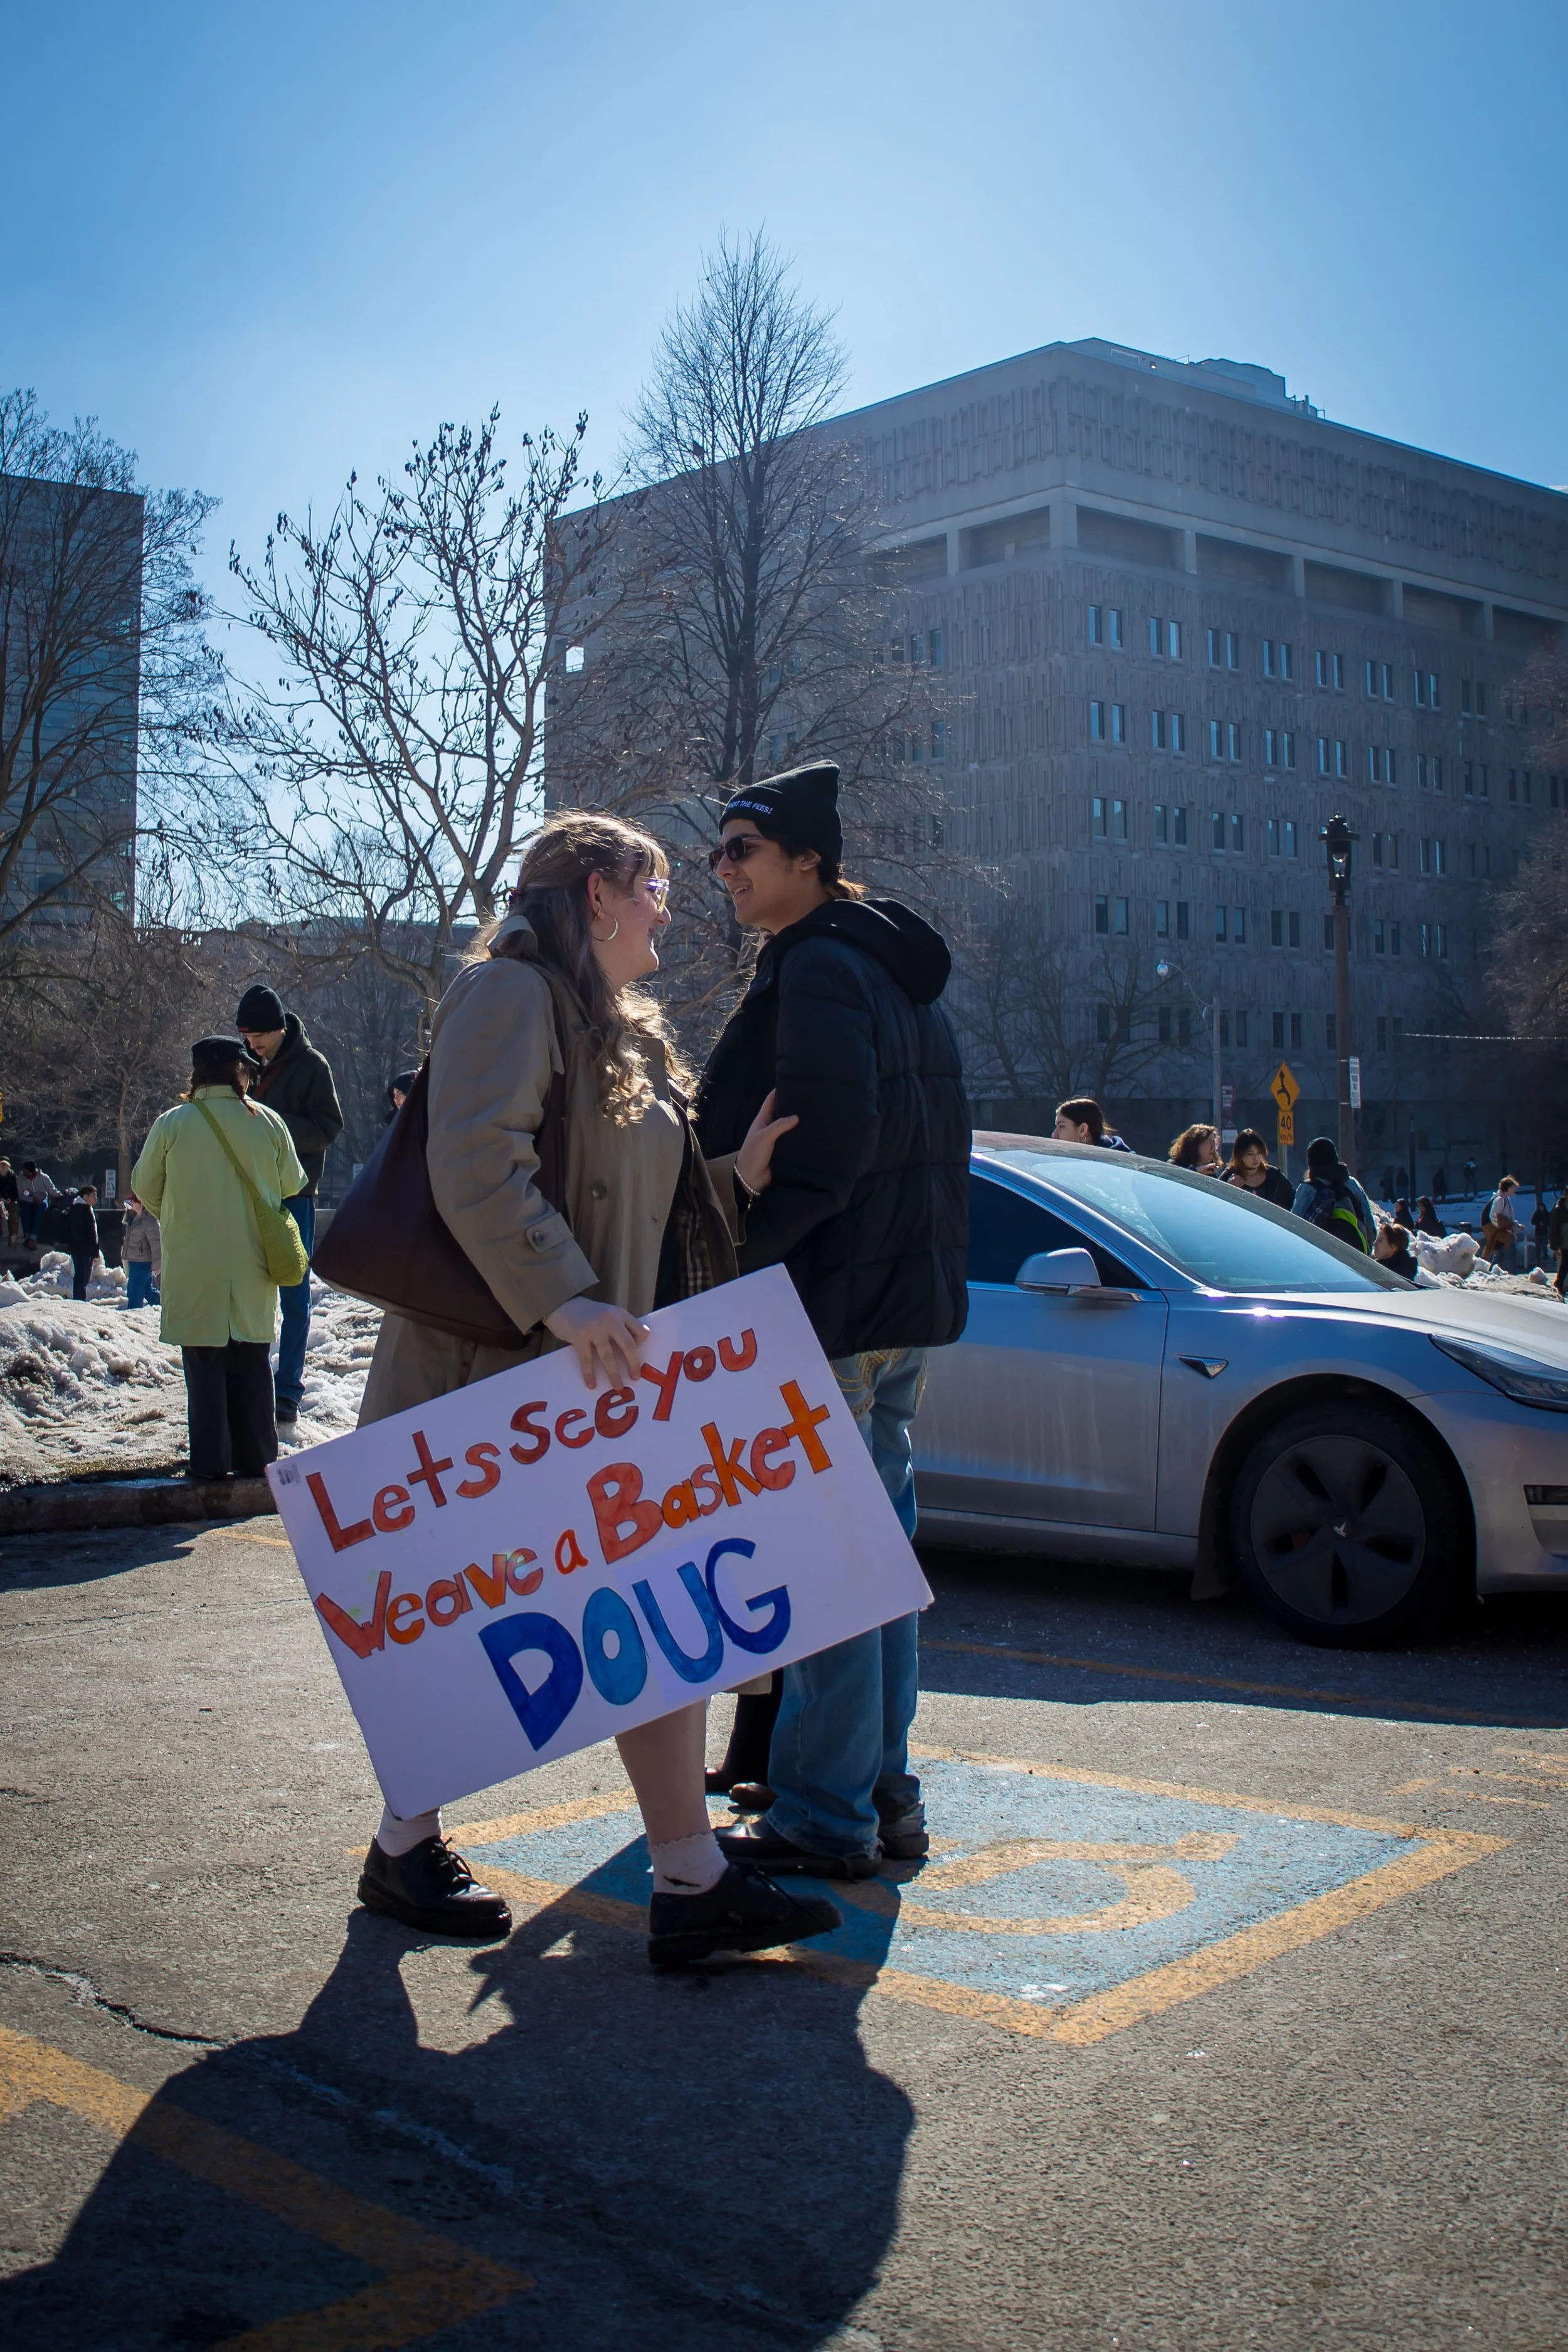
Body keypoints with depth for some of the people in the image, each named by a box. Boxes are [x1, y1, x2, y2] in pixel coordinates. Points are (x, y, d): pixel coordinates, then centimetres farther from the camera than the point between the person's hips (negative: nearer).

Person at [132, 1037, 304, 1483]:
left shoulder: (171, 1124, -7)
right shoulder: (268, 1122, -3)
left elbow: (145, 1188, 5)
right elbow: (292, 1183, 8)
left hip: (193, 1267, -2)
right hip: (253, 1270, 2)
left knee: (204, 1364, 6)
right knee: (252, 1364, 10)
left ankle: (211, 1459, 6)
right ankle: (256, 1457, 13)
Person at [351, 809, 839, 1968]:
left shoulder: (626, 1036, 21)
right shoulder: (508, 993, -10)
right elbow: (476, 1168, -24)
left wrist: (735, 1180, 6)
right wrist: (560, 1301, -31)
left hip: (602, 1383, 9)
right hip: (497, 1373, -9)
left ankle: (694, 1884, 7)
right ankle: (404, 1848, 23)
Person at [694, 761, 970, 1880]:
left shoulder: (818, 968, -13)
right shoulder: (896, 972, 18)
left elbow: (830, 1143, -24)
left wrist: (740, 1251, -20)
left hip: (830, 1305, -10)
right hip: (912, 1299, 10)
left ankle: (826, 1816, 3)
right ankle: (883, 1788, 24)